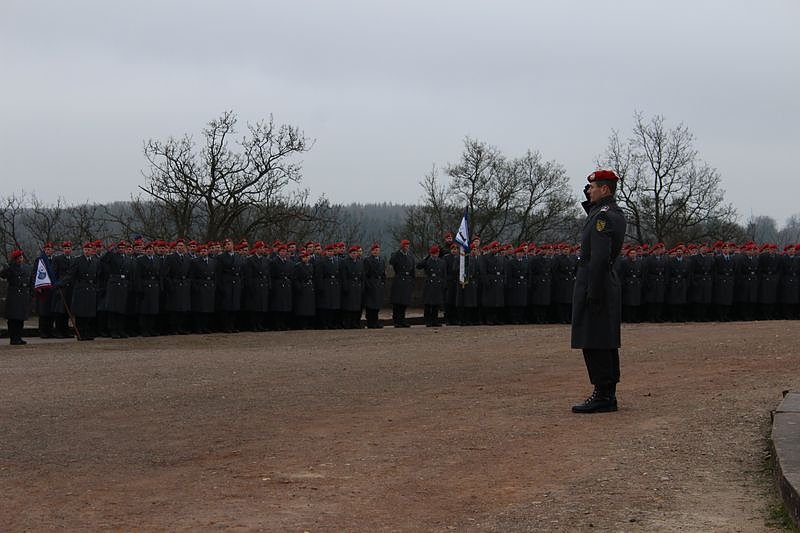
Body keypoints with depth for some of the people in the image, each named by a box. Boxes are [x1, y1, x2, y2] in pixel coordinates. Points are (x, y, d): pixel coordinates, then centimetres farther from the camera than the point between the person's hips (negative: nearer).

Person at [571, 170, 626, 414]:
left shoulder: (603, 215, -16)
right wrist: (590, 202, 16)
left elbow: (599, 257, -23)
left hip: (595, 285, -10)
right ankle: (608, 394, 18)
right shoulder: (616, 212, 13)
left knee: (594, 344, -8)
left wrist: (593, 293, -24)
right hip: (608, 284, 10)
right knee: (605, 343, 13)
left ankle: (603, 396, -8)